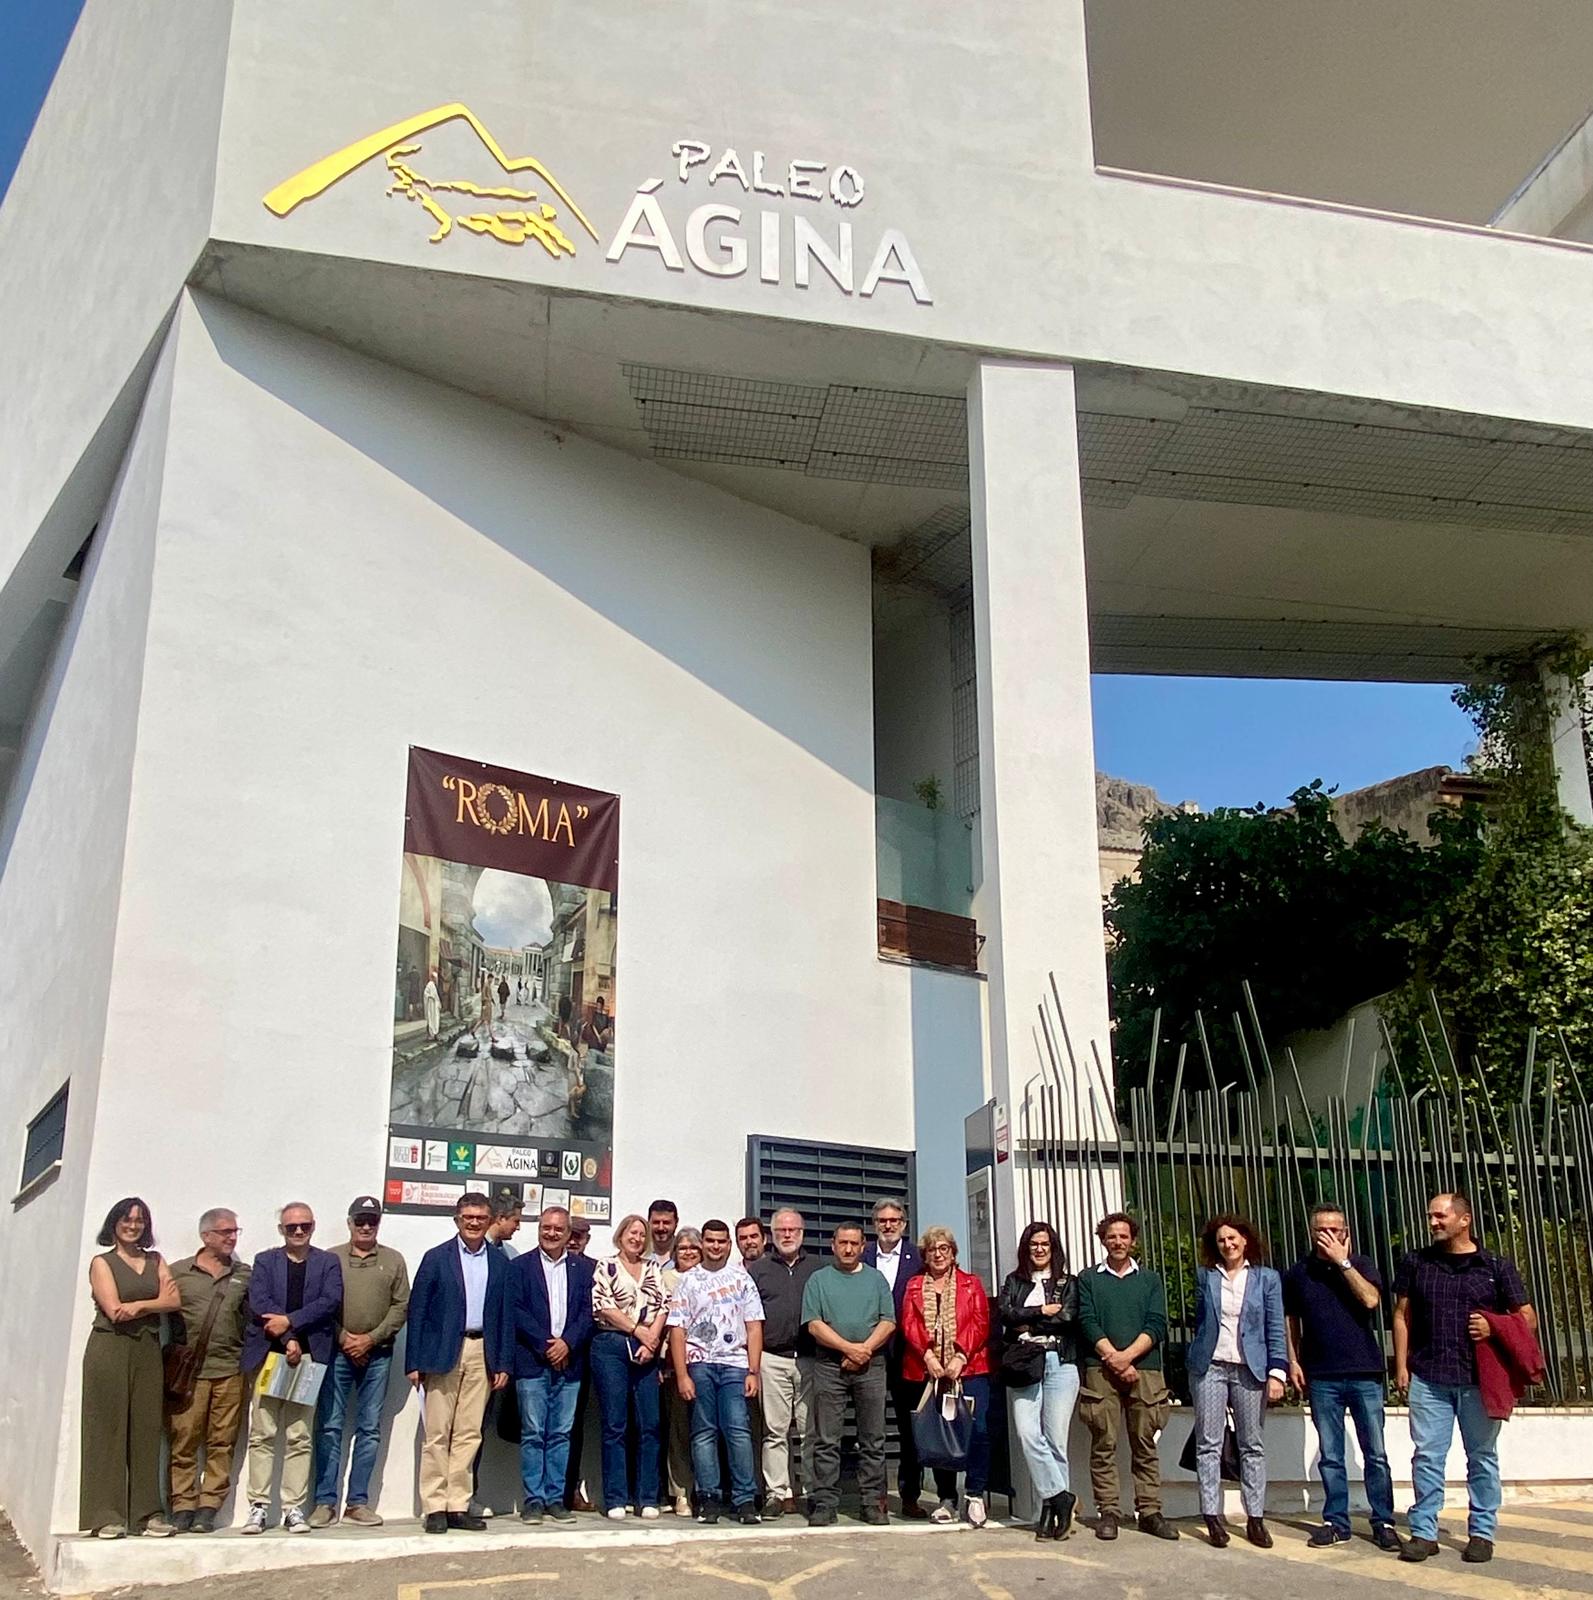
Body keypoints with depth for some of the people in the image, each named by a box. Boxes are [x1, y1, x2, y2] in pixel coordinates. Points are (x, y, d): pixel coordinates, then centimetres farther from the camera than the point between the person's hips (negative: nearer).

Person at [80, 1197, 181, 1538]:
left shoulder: (156, 1261, 16)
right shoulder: (102, 1262, 4)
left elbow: (175, 1302, 3)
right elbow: (114, 1311, -7)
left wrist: (138, 1306, -9)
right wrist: (156, 1303, 1)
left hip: (148, 1351, 4)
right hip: (109, 1349, -4)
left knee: (146, 1430, 0)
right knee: (108, 1429, -5)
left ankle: (147, 1513, 3)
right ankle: (107, 1516, -5)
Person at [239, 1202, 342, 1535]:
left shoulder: (328, 1262, 12)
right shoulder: (264, 1261, 11)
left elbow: (331, 1301, -3)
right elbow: (259, 1303, -3)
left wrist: (290, 1321, -12)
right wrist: (288, 1339, -12)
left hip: (308, 1356, 0)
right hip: (268, 1355, 0)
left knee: (299, 1437, 1)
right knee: (262, 1435, -2)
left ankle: (294, 1508, 3)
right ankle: (259, 1507, 2)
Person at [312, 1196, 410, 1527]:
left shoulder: (394, 1261, 8)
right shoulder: (331, 1259, 5)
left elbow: (401, 1306, 2)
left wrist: (371, 1338, -7)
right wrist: (344, 1338, -10)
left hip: (377, 1354, 2)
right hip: (337, 1352, -1)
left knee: (369, 1429, 4)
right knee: (330, 1428, 0)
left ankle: (357, 1502, 10)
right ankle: (325, 1502, 6)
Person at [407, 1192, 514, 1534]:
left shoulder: (499, 1262, 10)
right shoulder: (436, 1258, 2)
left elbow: (505, 1314, 10)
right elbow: (417, 1310, -1)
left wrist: (504, 1363, 4)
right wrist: (414, 1362, -6)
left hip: (482, 1353, 3)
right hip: (443, 1352, -3)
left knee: (469, 1434, 4)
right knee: (437, 1434, -2)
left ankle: (458, 1506, 9)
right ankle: (435, 1507, 3)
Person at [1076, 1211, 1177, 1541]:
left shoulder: (1151, 1280, 14)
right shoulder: (1089, 1280, 11)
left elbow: (1157, 1325, 3)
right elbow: (1088, 1323, 0)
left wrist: (1127, 1355, -11)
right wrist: (1113, 1358, -12)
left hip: (1144, 1369, 1)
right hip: (1101, 1370, -1)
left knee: (1145, 1445, 2)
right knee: (1103, 1445, -1)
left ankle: (1149, 1512, 6)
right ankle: (1108, 1512, 3)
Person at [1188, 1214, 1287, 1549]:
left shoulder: (1266, 1278, 5)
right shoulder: (1205, 1276, 9)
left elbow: (1276, 1330, 3)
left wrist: (1276, 1372, -5)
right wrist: (1198, 1356, 10)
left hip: (1250, 1370, -1)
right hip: (1210, 1367, 1)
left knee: (1252, 1445, 2)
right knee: (1208, 1443, -2)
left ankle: (1255, 1518, 6)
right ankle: (1212, 1516, 0)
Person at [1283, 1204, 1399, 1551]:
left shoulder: (1360, 1264, 4)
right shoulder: (1298, 1272, 8)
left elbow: (1370, 1300, -14)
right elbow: (1290, 1320, 13)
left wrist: (1342, 1262, -13)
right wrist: (1293, 1361, 5)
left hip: (1364, 1372, -1)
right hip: (1321, 1377, 1)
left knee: (1375, 1453, 1)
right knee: (1329, 1456, 4)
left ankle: (1383, 1523, 9)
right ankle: (1336, 1522, 12)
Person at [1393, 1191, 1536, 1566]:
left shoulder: (1496, 1266, 3)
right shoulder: (1416, 1264, 7)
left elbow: (1527, 1318, 6)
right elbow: (1402, 1317, 10)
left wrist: (1494, 1328, -13)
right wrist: (1401, 1365, 3)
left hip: (1480, 1378, -1)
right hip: (1428, 1379, 1)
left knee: (1482, 1456, 8)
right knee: (1427, 1456, 1)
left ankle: (1482, 1533, 18)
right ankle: (1424, 1532, 7)